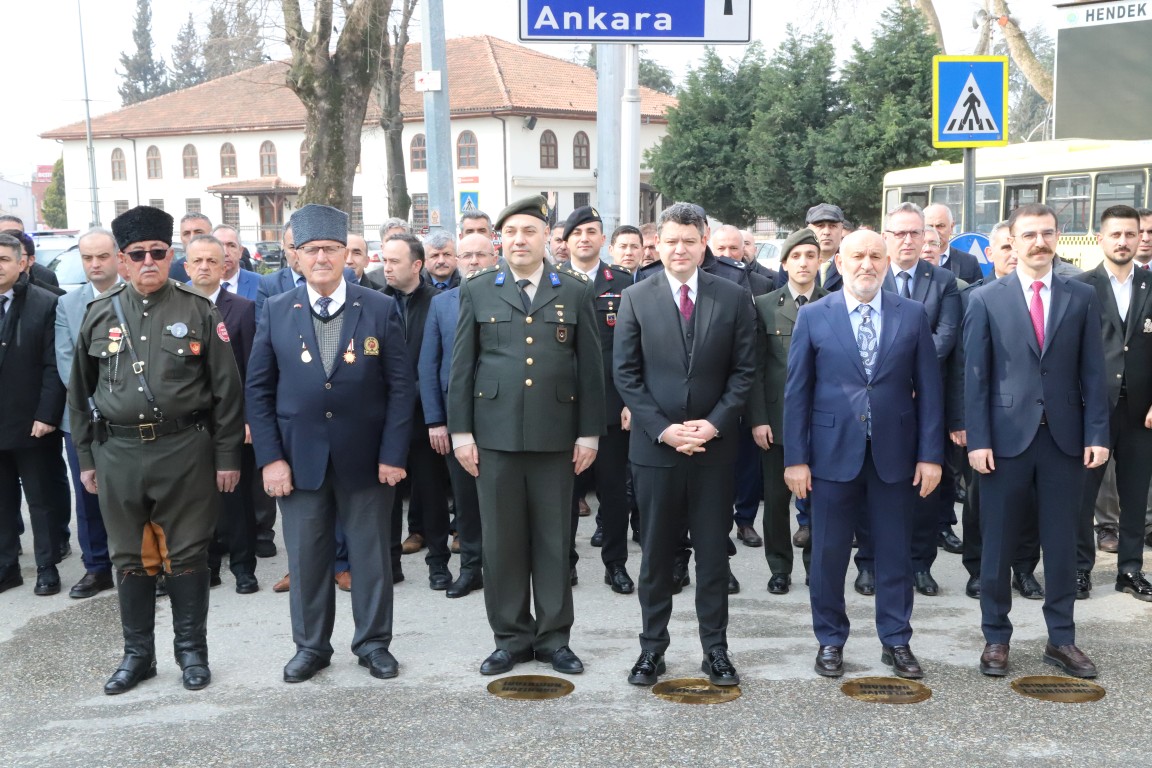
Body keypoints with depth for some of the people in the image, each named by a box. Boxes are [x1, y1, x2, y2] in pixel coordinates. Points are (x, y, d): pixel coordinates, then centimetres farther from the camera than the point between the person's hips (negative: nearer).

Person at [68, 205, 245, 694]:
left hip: (184, 451, -2)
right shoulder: (100, 313, 5)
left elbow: (226, 389, -1)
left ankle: (192, 649, 22)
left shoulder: (198, 311, -2)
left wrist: (227, 455, -3)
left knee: (186, 556, 7)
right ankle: (137, 654, 26)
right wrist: (86, 457, 10)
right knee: (131, 559, 12)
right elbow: (80, 391, 11)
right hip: (118, 452, 3)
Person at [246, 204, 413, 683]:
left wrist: (392, 454, -8)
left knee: (372, 553, 9)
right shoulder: (276, 312, 2)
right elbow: (258, 389, 2)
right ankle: (311, 646, 27)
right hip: (299, 458, 1)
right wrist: (269, 458, -5)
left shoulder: (380, 309, -2)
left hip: (364, 458, -1)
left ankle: (373, 643, 25)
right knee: (305, 556, 10)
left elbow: (400, 386, -3)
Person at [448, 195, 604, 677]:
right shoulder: (476, 291, 6)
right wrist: (460, 432, 0)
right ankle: (511, 638, 20)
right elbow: (461, 366, 5)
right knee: (501, 541, 6)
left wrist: (589, 433, 1)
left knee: (554, 540, 7)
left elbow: (590, 367, 5)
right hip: (495, 435, 0)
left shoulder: (575, 292, 5)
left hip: (556, 436, 0)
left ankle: (554, 637, 20)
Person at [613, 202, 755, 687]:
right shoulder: (636, 298, 1)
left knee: (713, 552, 8)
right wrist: (663, 429, -11)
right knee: (656, 552, 9)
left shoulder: (733, 297, 2)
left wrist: (714, 423, -11)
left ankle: (715, 647, 20)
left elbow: (744, 370, 1)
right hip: (654, 445, 0)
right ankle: (652, 646, 22)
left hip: (715, 445, 0)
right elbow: (625, 374, -1)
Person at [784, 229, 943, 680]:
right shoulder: (813, 317, 0)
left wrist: (931, 454, -2)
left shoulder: (912, 315, 3)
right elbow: (797, 391, -1)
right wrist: (795, 457, -5)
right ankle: (830, 641, 24)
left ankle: (896, 642, 25)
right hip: (833, 452, -1)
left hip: (895, 453, 1)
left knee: (895, 554, 10)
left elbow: (928, 387, 3)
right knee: (828, 554, 8)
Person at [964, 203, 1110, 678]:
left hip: (1064, 438, 2)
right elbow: (975, 375, -2)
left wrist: (1097, 435, -3)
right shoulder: (986, 299, 0)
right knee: (998, 544, 7)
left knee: (1062, 544, 9)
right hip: (1007, 437, -2)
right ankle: (996, 638, 20)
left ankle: (1061, 640, 22)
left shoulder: (1081, 297, 6)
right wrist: (978, 439, -8)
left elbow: (1092, 372, 5)